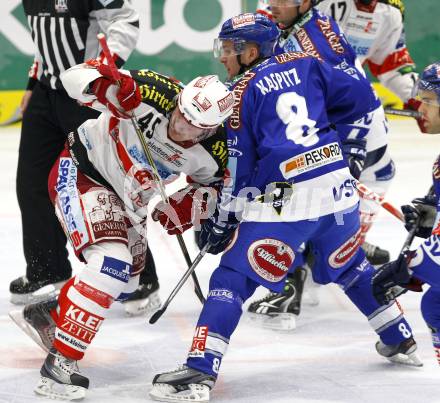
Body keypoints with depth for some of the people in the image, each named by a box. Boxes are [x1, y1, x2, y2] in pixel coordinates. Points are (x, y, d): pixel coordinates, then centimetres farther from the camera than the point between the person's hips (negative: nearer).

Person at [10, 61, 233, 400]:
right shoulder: (152, 93, -31)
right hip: (81, 172, -7)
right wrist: (109, 85, -50)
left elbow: (210, 182, 7)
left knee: (123, 283, 16)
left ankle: (44, 315, 39)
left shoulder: (214, 152, -16)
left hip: (127, 200, 7)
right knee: (111, 263, -26)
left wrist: (189, 205, -13)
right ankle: (59, 365, -24)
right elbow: (75, 77, -29)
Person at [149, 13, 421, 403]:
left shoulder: (243, 91, -2)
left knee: (232, 280, -3)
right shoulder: (304, 65, 11)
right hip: (337, 187, 6)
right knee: (351, 267, 29)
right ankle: (400, 340, 41)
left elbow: (240, 165, -3)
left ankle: (200, 371, -14)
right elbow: (360, 96, 11)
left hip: (282, 201, -6)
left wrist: (221, 221, 5)